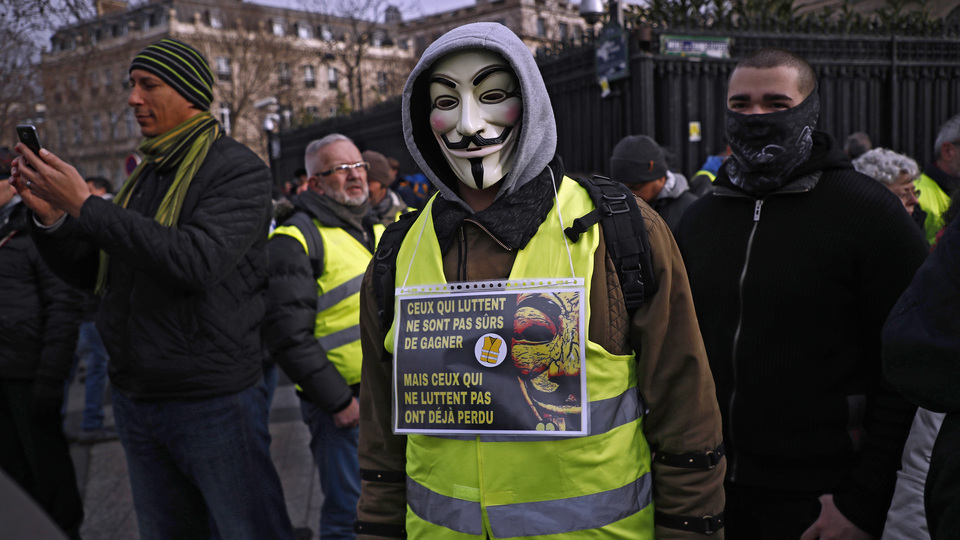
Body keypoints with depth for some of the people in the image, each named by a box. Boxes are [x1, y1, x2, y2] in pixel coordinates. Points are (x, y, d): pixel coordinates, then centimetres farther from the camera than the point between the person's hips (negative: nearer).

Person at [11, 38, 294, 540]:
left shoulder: (240, 171, -10)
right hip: (136, 399, 7)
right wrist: (50, 215, -4)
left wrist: (85, 207, -23)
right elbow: (89, 272, 15)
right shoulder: (145, 175, 13)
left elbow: (196, 261, -26)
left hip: (213, 400, -7)